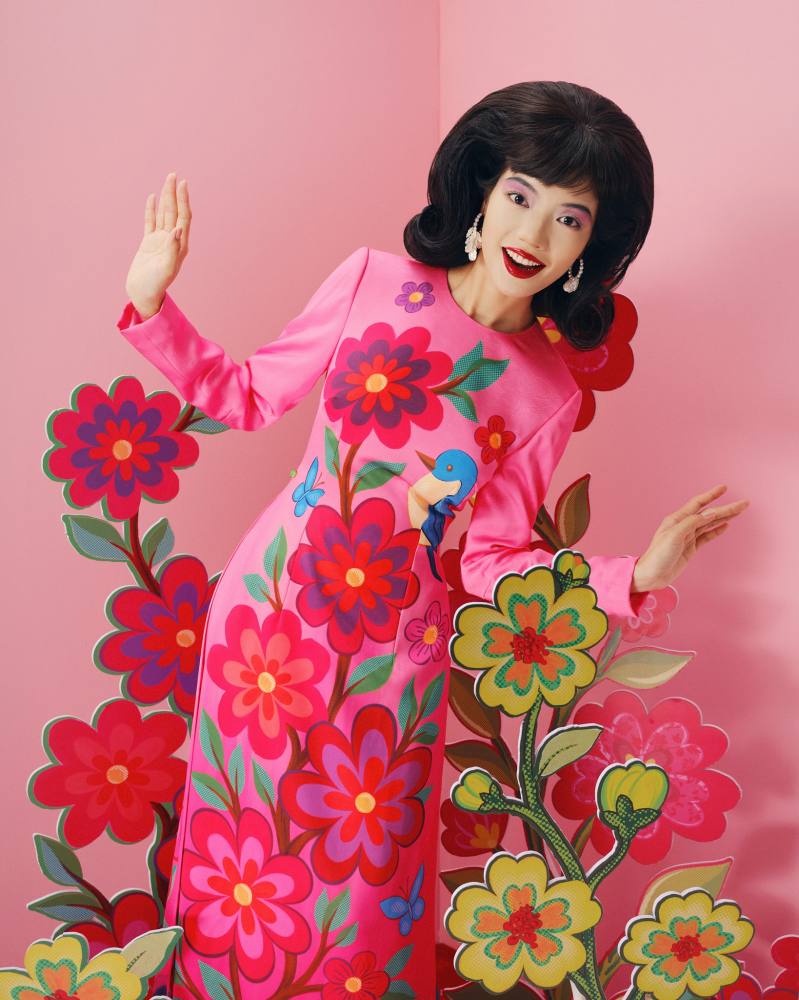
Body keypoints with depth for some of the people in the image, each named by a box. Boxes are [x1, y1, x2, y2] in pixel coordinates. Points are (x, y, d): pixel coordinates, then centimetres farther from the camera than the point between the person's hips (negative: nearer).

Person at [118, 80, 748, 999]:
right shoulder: (373, 281, -4)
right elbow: (248, 396, 4)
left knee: (358, 908, 13)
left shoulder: (549, 397, -4)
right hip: (266, 618, 0)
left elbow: (488, 560, 0)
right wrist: (151, 303, -6)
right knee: (241, 857, 15)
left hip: (390, 665, 0)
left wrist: (632, 576, -11)